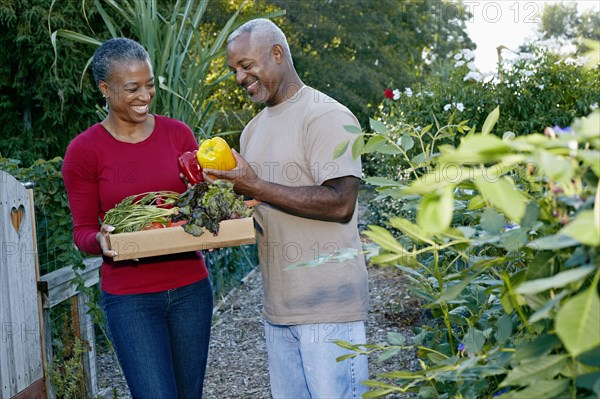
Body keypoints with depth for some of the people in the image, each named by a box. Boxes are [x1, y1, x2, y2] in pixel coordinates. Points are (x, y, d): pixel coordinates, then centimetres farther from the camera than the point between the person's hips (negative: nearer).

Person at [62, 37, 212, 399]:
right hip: (130, 297, -3)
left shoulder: (178, 134, 2)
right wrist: (100, 240, -23)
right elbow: (83, 231, 0)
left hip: (190, 288, 3)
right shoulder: (84, 151, -5)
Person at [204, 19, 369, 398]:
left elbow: (340, 203, -20)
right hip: (278, 306, 8)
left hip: (327, 305, -8)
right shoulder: (253, 130, 16)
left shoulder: (327, 116, -10)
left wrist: (256, 187, -18)